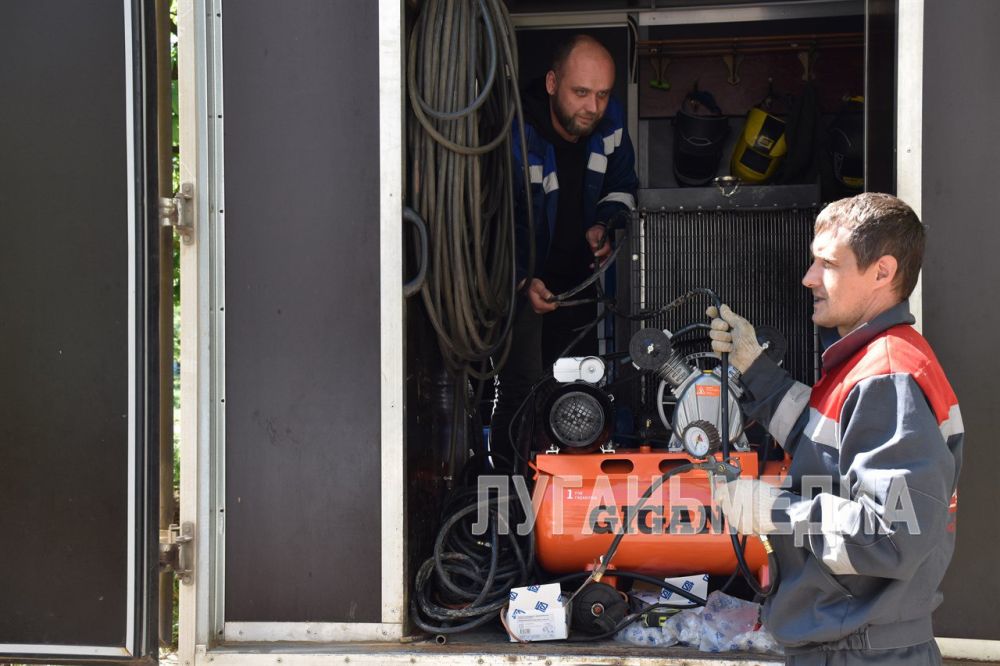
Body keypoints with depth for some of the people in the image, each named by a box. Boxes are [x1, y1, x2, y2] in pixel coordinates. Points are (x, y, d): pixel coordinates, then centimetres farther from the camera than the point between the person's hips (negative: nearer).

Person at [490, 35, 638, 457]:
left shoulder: (610, 121, -8)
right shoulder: (515, 136, -26)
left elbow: (622, 186, 11)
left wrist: (603, 224, -10)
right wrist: (522, 281, -34)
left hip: (576, 274, 6)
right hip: (517, 276, -6)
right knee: (523, 391, -14)